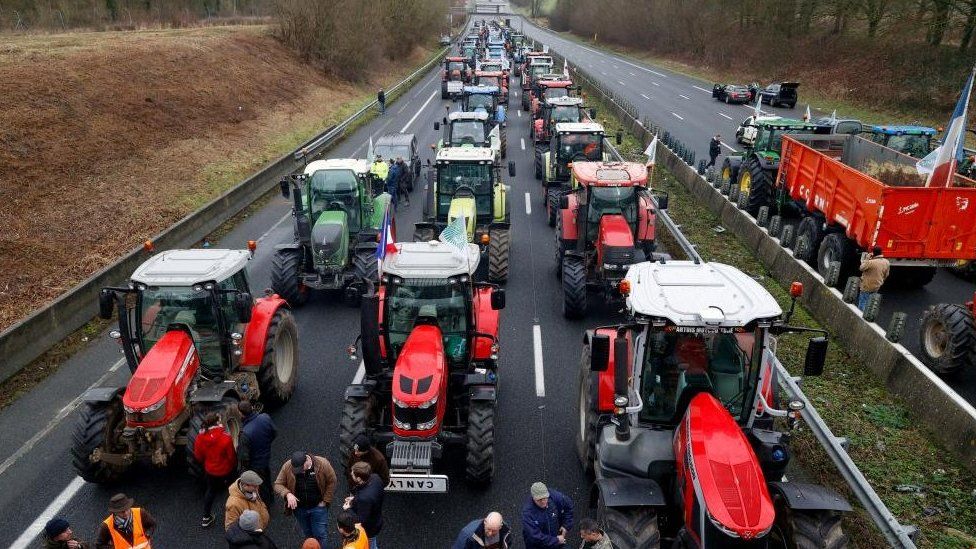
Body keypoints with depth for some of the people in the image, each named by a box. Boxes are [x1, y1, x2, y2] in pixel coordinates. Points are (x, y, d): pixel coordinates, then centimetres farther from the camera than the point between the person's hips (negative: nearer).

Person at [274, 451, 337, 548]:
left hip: (318, 507, -2)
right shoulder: (287, 467, -18)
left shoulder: (323, 464, -23)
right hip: (299, 508, 3)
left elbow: (331, 482, -10)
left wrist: (325, 501, -11)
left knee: (321, 535, 3)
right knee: (308, 534, 20)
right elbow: (278, 485, -9)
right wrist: (287, 494, -27)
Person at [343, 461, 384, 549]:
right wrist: (355, 498, -5)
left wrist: (350, 507, -19)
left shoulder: (364, 498, -44)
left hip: (368, 530, -7)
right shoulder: (375, 477, -20)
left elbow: (362, 521, -30)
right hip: (376, 521, 7)